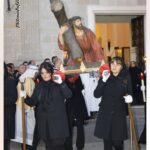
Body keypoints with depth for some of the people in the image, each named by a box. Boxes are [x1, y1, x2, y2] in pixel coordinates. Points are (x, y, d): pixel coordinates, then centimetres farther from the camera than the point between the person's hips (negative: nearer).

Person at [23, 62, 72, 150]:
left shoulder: (58, 85, -2)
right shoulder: (39, 86, 9)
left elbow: (68, 95, -16)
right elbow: (33, 102, 7)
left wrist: (61, 83, -29)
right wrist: (26, 98, -12)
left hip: (57, 120, -4)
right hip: (44, 121, 4)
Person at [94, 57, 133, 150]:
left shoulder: (126, 78, 0)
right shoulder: (105, 78, 0)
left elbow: (130, 93, 3)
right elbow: (96, 94, -8)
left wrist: (129, 98, -20)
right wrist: (103, 81, -20)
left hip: (119, 114, 0)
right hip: (105, 114, 0)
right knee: (107, 142, 4)